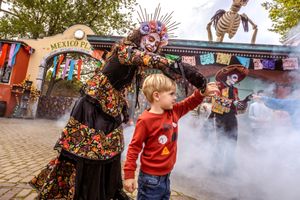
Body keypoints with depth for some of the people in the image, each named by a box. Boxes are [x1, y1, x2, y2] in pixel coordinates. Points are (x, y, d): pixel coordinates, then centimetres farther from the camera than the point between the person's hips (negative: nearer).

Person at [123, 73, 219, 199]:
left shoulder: (173, 112, -2)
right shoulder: (145, 120, -22)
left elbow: (188, 104, 13)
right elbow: (134, 148, -17)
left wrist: (202, 93, -4)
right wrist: (129, 174, -15)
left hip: (166, 175, 7)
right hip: (151, 178, -7)